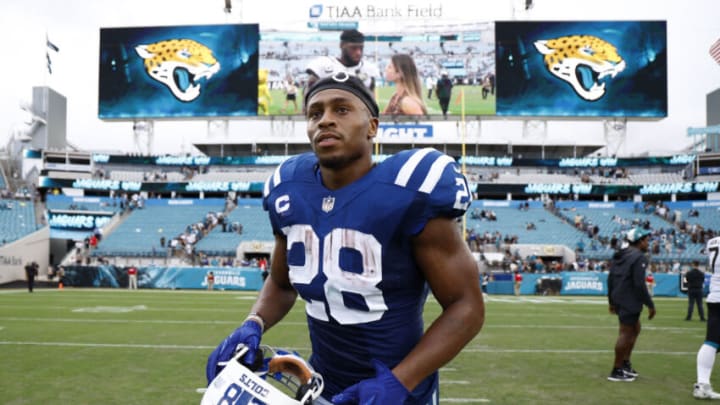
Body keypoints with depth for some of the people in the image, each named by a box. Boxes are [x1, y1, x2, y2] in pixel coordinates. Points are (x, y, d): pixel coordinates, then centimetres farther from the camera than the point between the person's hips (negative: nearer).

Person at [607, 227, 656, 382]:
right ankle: (616, 371, 4)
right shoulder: (639, 257, -14)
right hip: (630, 301, -9)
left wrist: (612, 301, 23)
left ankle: (625, 363, 25)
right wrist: (650, 304, -13)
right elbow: (639, 284, -20)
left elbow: (610, 279, 16)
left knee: (635, 329, 21)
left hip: (619, 299, 9)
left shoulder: (619, 256, 14)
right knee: (626, 333, -2)